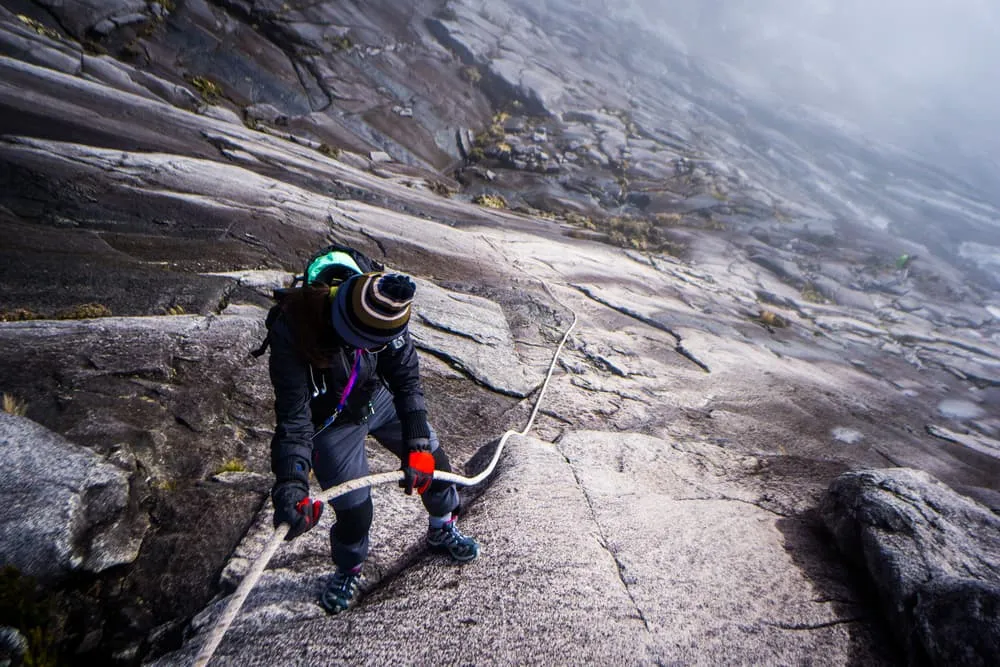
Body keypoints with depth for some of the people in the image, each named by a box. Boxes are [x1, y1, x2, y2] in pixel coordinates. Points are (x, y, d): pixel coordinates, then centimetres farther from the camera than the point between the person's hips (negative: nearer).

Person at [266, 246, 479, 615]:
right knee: (355, 509, -2)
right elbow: (293, 419, -32)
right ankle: (347, 571, 34)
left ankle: (442, 530, 43)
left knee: (432, 460, 11)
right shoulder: (292, 333, -38)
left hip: (379, 397, 4)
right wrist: (290, 487, -42)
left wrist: (417, 446, -22)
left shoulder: (383, 312, -29)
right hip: (332, 423, -4)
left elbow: (407, 379, -19)